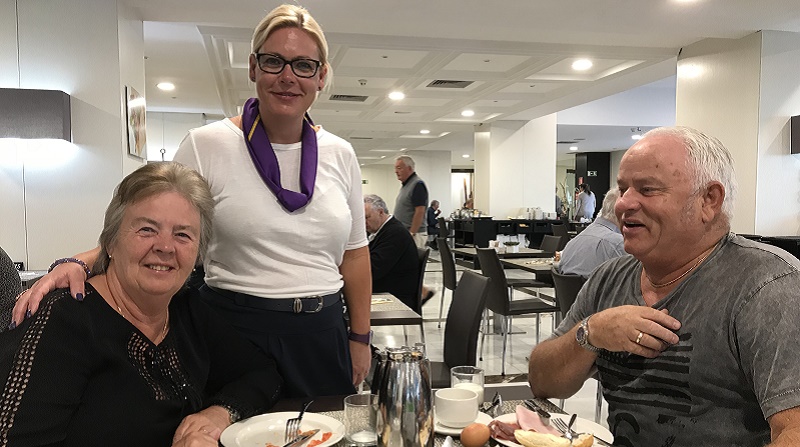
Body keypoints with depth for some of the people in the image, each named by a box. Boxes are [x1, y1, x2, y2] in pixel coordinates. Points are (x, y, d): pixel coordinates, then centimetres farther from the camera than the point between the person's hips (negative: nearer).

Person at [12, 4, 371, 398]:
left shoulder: (340, 154, 3)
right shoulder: (207, 144, -6)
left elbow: (354, 252, 8)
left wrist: (360, 337, 8)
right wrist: (77, 262, -21)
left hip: (322, 335, 4)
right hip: (235, 331, -3)